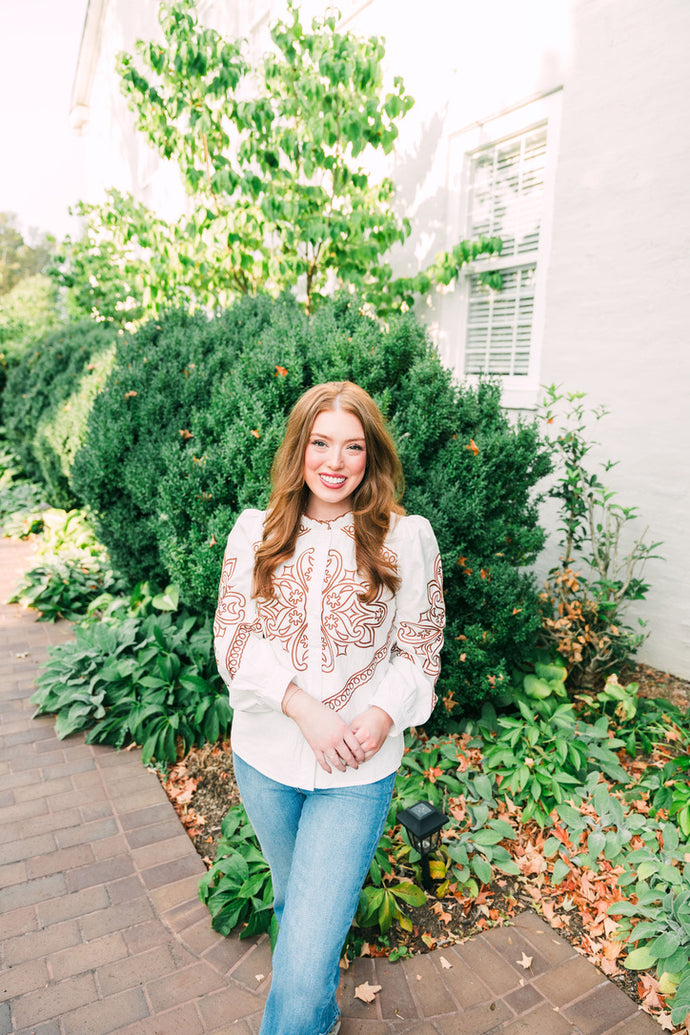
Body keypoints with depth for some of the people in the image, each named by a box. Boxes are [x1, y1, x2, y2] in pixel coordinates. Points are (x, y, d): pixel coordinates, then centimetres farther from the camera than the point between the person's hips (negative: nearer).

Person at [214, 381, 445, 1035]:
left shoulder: (408, 539, -9)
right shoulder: (254, 531, -4)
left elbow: (419, 648, -2)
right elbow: (233, 637, -7)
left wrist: (383, 714, -18)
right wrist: (303, 707, -19)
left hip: (357, 771, -3)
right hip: (264, 757, 3)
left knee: (303, 967, -3)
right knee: (292, 899, 29)